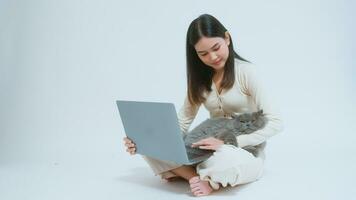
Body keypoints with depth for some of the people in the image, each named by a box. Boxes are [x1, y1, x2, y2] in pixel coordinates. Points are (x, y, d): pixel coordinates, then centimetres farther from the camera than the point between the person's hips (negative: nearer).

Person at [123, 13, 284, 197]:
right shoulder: (200, 77, 4)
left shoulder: (246, 71, -11)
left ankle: (210, 181, -10)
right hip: (214, 150, 4)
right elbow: (182, 123, 2)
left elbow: (275, 123, -13)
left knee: (225, 160, -41)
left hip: (246, 153, -4)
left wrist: (228, 142, -25)